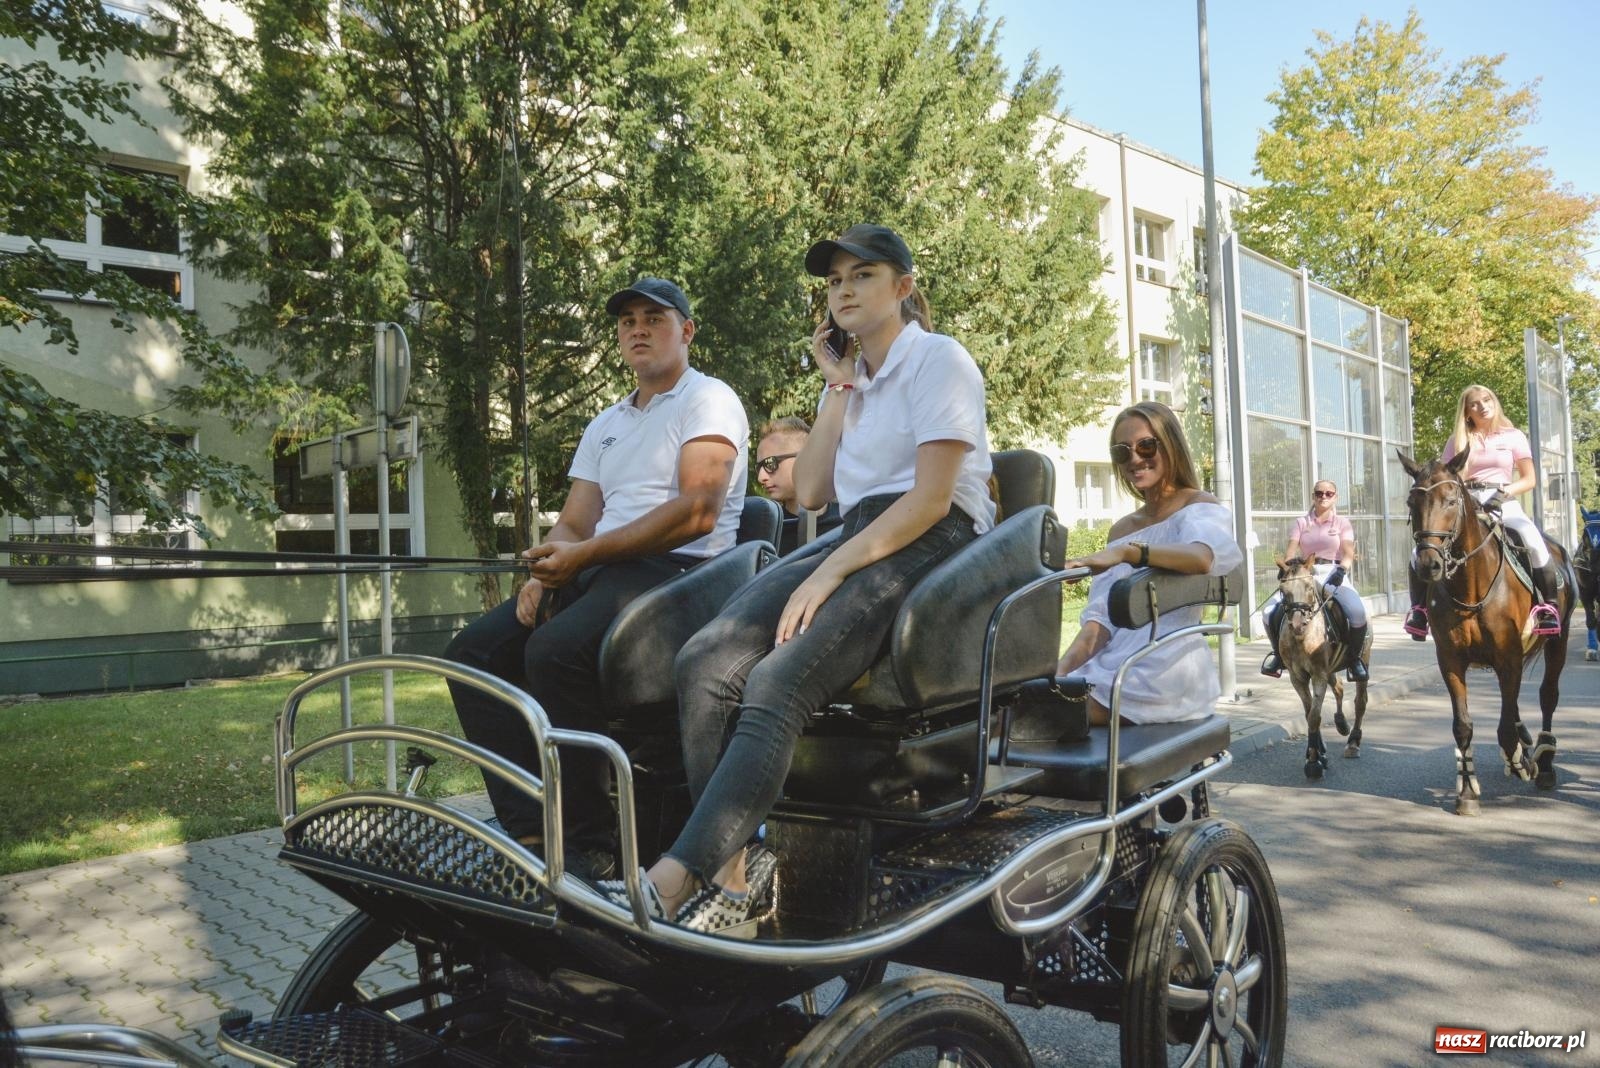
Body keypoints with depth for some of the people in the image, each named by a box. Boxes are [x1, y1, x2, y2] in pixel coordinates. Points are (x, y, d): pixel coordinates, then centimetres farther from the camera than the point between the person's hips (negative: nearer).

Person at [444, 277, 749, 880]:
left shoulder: (709, 401, 1)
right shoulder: (605, 427, 26)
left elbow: (696, 513, -14)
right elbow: (574, 522, 20)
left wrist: (583, 553, -16)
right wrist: (545, 571, -4)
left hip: (675, 570, -8)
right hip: (593, 575, 8)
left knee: (556, 650, -32)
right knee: (474, 651, -10)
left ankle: (590, 844, -21)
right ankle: (527, 830, -10)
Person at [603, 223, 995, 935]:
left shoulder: (938, 360, 2)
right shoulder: (855, 380, 25)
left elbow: (932, 498, -11)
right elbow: (809, 494, 15)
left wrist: (829, 573, -19)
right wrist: (838, 389, 12)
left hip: (934, 544, -6)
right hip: (860, 541, 7)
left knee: (778, 680, -31)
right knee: (706, 660, -21)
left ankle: (672, 881, -35)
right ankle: (733, 876, -25)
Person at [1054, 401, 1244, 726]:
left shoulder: (1200, 507, 3)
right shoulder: (1122, 529, 22)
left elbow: (1203, 556, -25)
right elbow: (1101, 615, 9)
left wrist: (1127, 552, -40)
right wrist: (1063, 668, -10)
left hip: (1167, 671, -6)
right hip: (1116, 661, 6)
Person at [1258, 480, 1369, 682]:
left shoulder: (1342, 523, 10)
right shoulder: (1301, 523, 13)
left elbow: (1348, 554, -4)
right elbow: (1291, 551, -1)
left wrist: (1341, 570, -26)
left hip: (1334, 576, -2)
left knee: (1357, 612, -32)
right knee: (1269, 610, -19)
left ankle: (1356, 658, -6)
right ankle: (1279, 653, 6)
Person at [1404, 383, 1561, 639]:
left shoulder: (1513, 436, 8)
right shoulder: (1457, 441, 11)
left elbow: (1530, 480, 5)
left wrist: (1504, 492, -14)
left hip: (1503, 503, -1)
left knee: (1535, 544, -32)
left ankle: (1548, 606, -17)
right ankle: (1419, 608, -7)